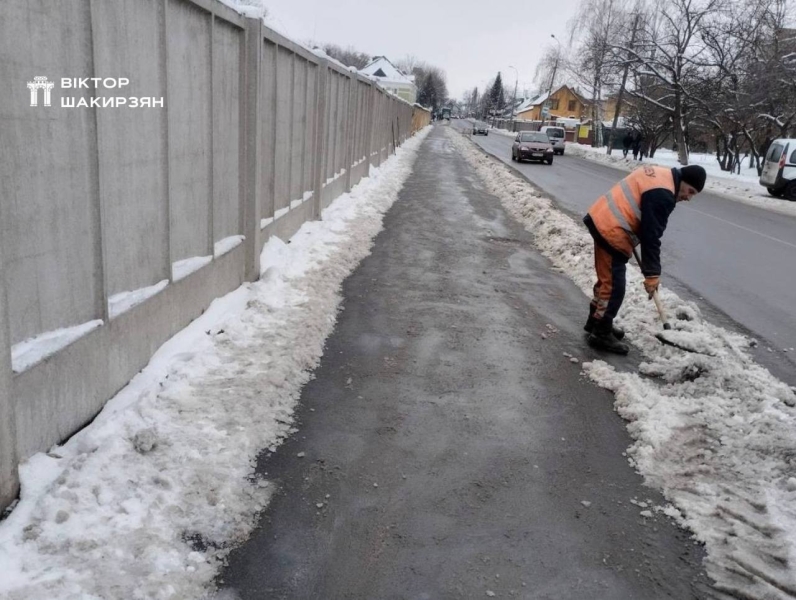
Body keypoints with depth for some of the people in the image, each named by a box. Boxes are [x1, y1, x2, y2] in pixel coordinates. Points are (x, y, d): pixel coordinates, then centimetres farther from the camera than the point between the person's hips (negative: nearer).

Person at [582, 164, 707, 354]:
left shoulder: (659, 175, 14)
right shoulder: (662, 194, -18)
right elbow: (651, 236, -19)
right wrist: (652, 274, -14)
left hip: (601, 219, 11)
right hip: (611, 231, -11)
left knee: (607, 280, 21)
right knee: (614, 286, -5)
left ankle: (596, 322, 32)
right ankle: (601, 334, 4)